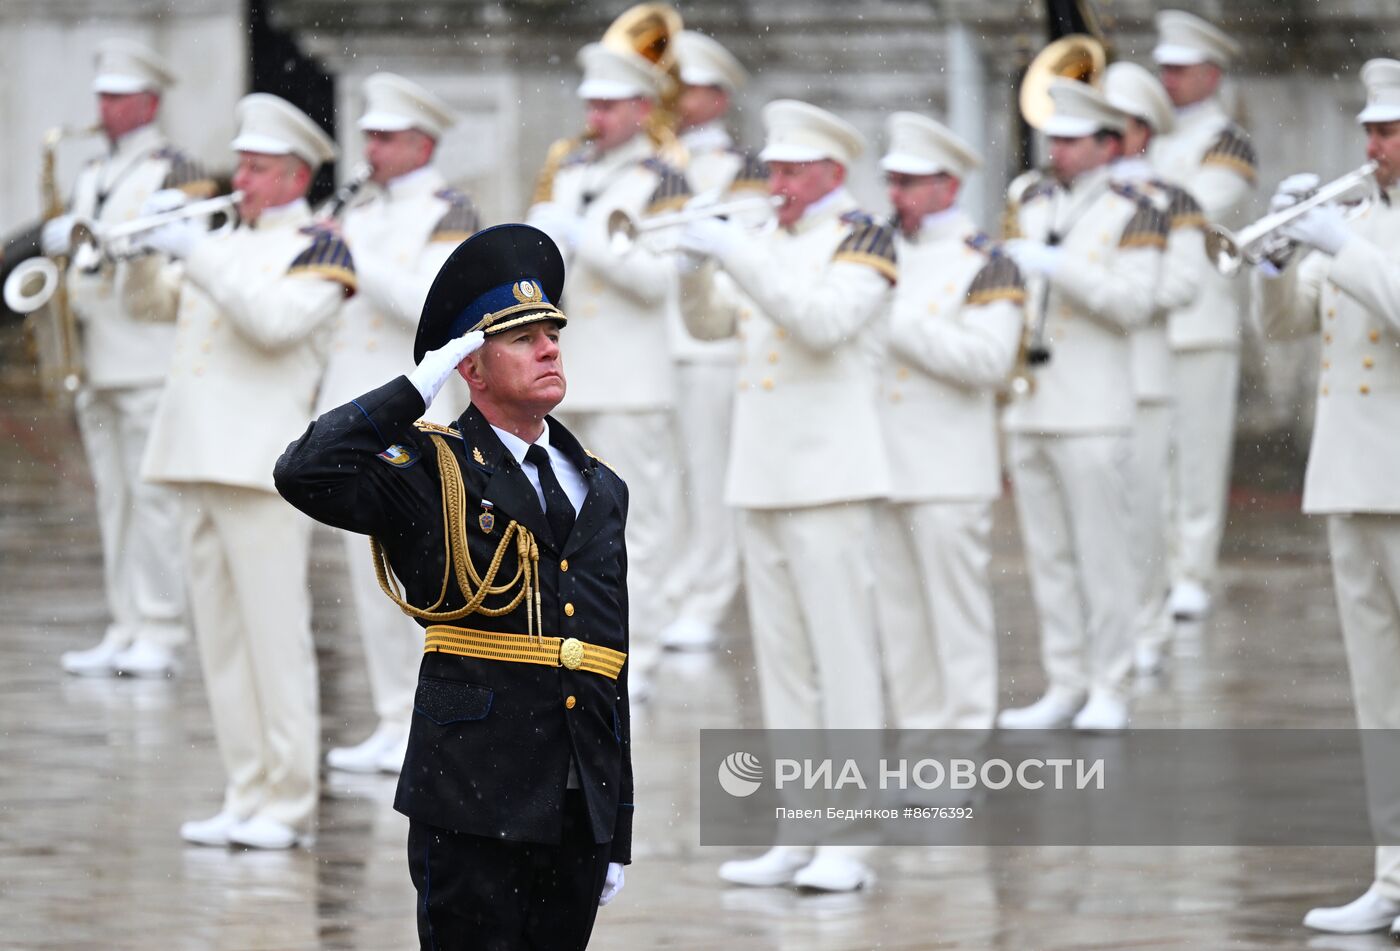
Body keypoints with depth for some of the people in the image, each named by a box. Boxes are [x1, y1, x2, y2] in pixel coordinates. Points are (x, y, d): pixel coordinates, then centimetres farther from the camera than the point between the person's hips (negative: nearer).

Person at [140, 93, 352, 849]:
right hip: (199, 462, 7)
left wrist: (200, 255, -18)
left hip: (263, 465, -7)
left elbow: (274, 321, -19)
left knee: (275, 638, -6)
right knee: (221, 644, 7)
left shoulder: (318, 251, -3)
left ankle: (287, 805, -2)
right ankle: (246, 799, 12)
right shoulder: (226, 243, 20)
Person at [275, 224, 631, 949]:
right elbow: (304, 475, -21)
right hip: (475, 806, -6)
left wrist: (619, 833, 15)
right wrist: (416, 389, -15)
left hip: (582, 814, 6)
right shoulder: (432, 472, -1)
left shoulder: (599, 490, 17)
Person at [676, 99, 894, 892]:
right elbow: (710, 323, 16)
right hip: (764, 475, 8)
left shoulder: (862, 240, -5)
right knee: (783, 663, 9)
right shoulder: (774, 243, 16)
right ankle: (796, 838, 12)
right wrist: (698, 266, -3)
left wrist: (735, 255, -23)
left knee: (842, 657, -7)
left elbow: (825, 322, -20)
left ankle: (847, 845, -7)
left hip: (828, 478, -8)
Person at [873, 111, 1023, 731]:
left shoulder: (985, 264, -4)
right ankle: (918, 730, 16)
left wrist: (899, 326, -17)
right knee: (897, 614, 9)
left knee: (956, 610, -5)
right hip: (880, 464, 6)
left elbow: (989, 359, -16)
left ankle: (969, 732, 0)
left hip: (947, 470, -6)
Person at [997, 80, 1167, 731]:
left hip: (1091, 415, -6)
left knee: (1100, 553, -4)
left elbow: (1133, 303, -13)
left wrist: (1057, 266, -20)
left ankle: (1108, 693, 2)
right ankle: (1064, 686, 12)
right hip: (1028, 410, 6)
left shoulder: (1134, 214, -2)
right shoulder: (1034, 208, 15)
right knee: (1046, 555, 6)